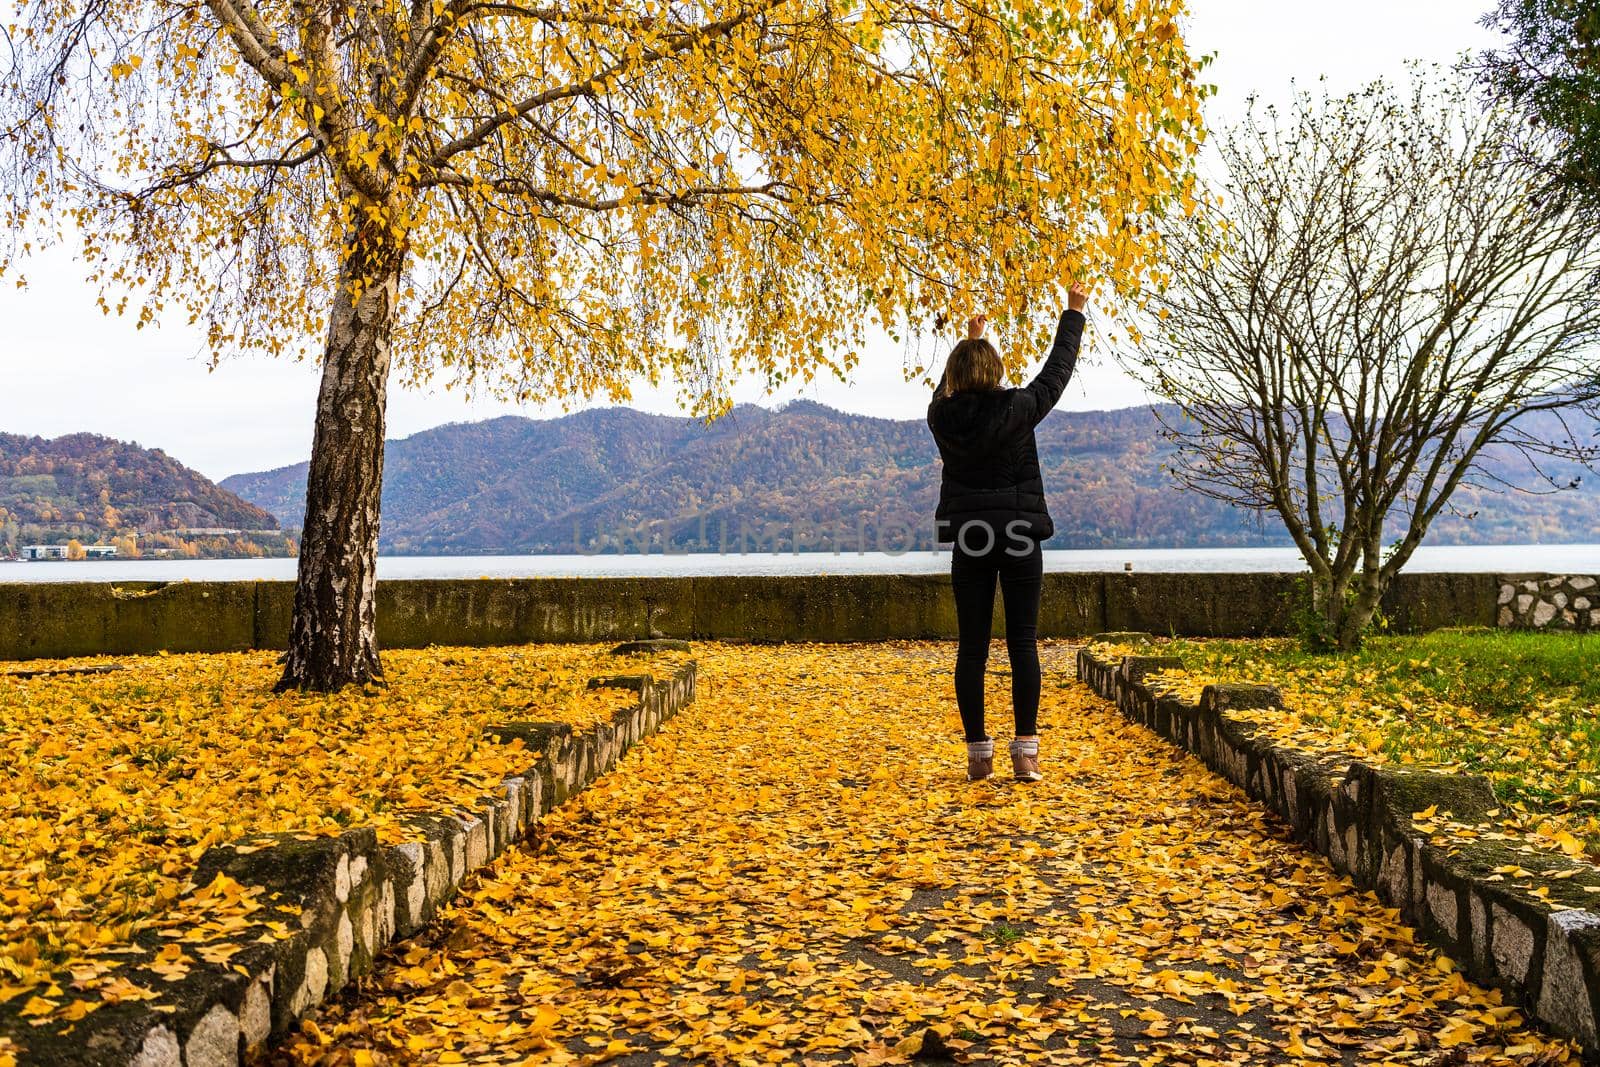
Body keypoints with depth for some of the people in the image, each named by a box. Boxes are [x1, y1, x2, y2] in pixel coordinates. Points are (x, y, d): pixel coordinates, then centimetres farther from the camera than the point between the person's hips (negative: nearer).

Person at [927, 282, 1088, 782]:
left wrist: (968, 342, 38)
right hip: (1020, 538, -2)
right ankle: (1025, 752, -1)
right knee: (1023, 643, 1)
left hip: (968, 543, 2)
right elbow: (1057, 370, 6)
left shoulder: (942, 416, -1)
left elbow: (948, 389, 23)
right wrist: (1073, 313, 20)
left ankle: (978, 753, 8)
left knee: (971, 648, 5)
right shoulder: (1016, 408, -8)